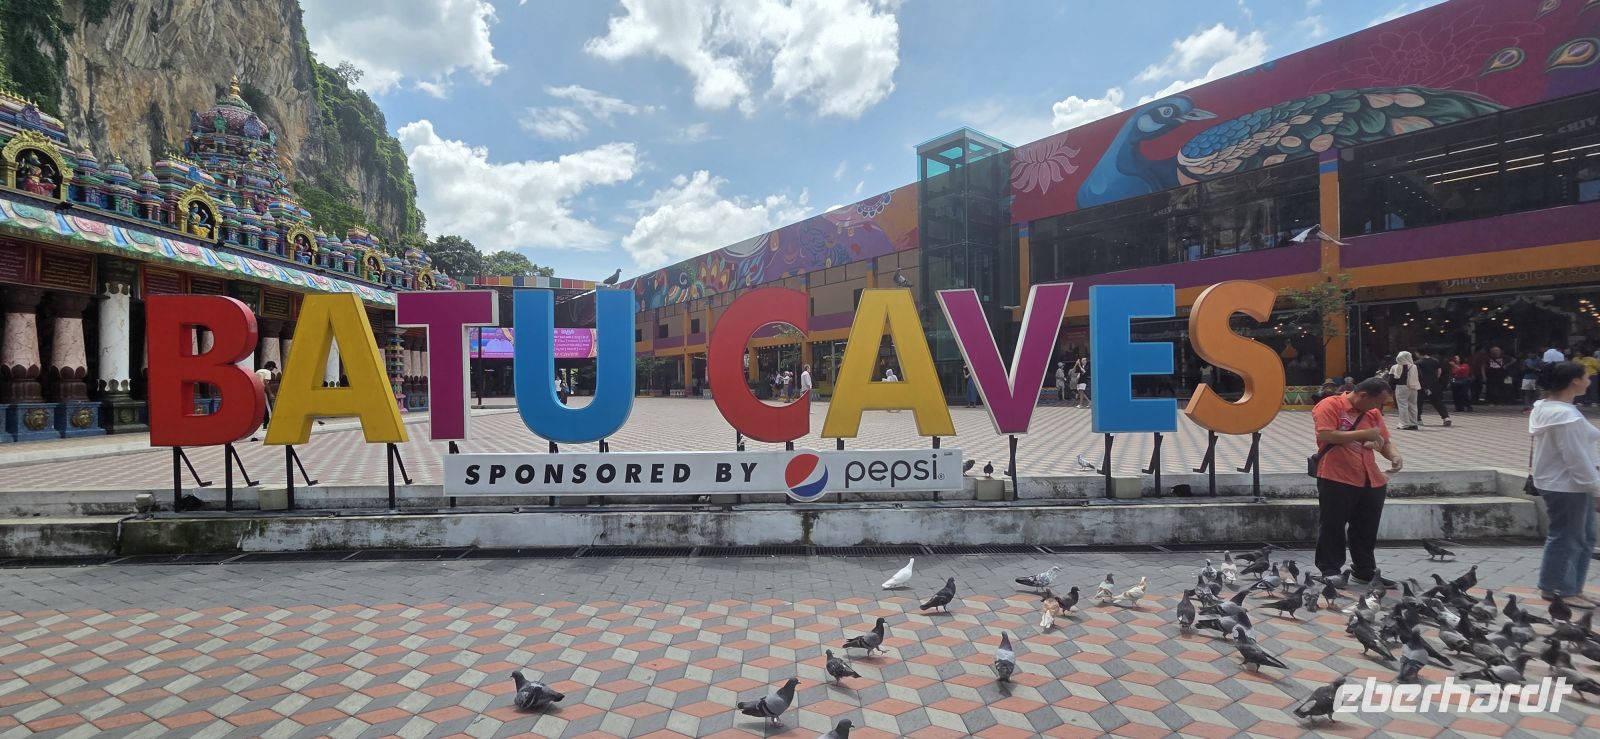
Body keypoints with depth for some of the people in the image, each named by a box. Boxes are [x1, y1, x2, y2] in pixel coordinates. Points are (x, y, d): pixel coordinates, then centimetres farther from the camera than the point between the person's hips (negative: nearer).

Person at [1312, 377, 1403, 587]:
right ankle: (1329, 573, 12)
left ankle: (1365, 572, 30)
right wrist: (1362, 433, -19)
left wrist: (1394, 455, -6)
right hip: (1336, 480, -7)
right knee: (1332, 528, 3)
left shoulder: (1373, 412, 11)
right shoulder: (1330, 406, -10)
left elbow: (1385, 441, 16)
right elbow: (1325, 435, -22)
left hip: (1372, 481, 7)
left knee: (1366, 531, 17)